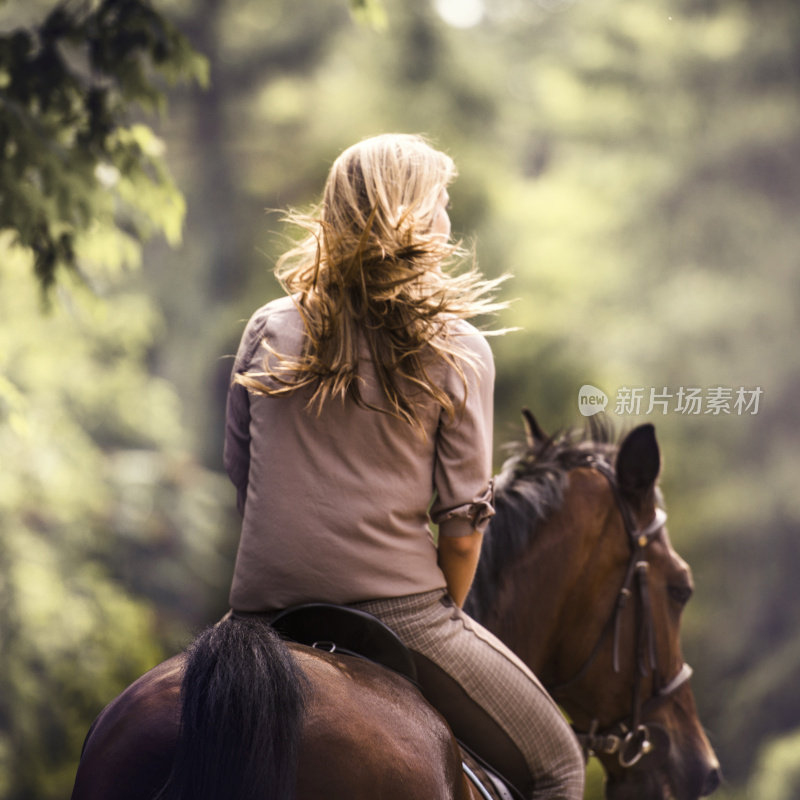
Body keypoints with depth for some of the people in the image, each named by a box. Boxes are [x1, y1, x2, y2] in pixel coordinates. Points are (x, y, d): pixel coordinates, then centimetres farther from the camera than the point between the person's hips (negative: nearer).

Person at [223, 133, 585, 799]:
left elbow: (239, 475, 12)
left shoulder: (268, 330, 6)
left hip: (261, 610, 4)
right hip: (396, 607, -4)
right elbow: (463, 526, -5)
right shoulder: (456, 350, -4)